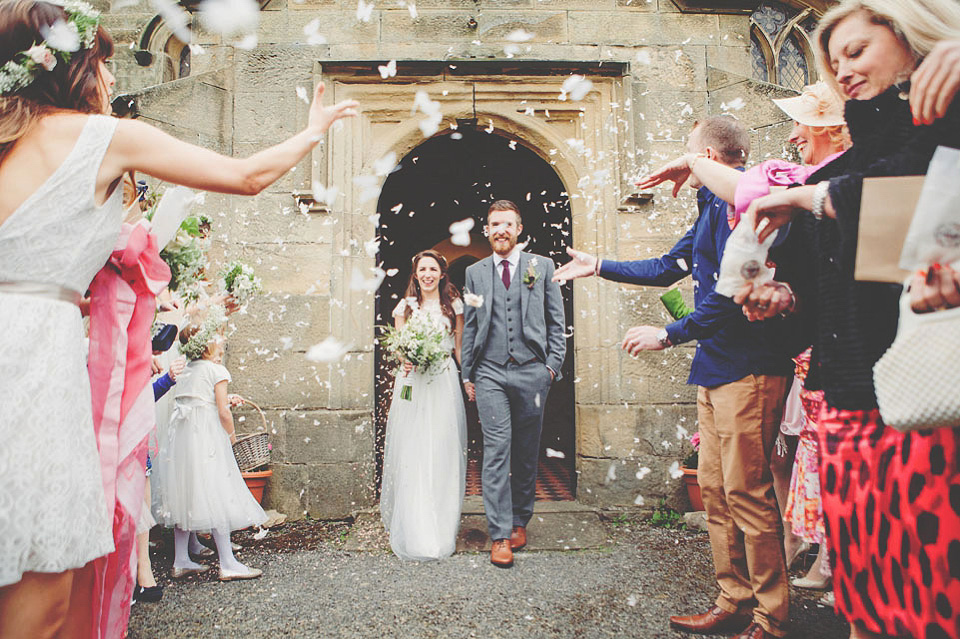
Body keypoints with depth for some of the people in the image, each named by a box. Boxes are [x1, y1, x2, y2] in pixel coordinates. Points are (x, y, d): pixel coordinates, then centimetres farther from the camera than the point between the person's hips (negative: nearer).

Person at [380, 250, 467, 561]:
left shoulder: (454, 306, 9)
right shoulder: (405, 307, 10)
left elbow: (459, 347, 10)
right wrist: (404, 361, -12)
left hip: (444, 384, 0)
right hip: (412, 384, 1)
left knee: (443, 452, -2)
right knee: (410, 451, -2)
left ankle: (442, 530, 10)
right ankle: (413, 530, 9)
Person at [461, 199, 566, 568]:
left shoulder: (542, 267, 8)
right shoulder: (474, 273, 12)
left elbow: (556, 321, 8)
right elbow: (469, 327, 13)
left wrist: (552, 365, -1)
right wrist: (467, 374, 9)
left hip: (531, 372, 0)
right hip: (489, 373, 0)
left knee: (527, 452, 8)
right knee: (496, 451, -4)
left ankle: (520, 521, 25)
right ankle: (500, 535, 1)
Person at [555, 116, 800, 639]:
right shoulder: (714, 207, 21)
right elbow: (668, 268, 29)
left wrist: (669, 334, -13)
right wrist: (599, 267, 32)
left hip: (746, 365, -10)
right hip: (718, 366, 10)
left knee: (745, 491, -5)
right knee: (714, 487, 11)